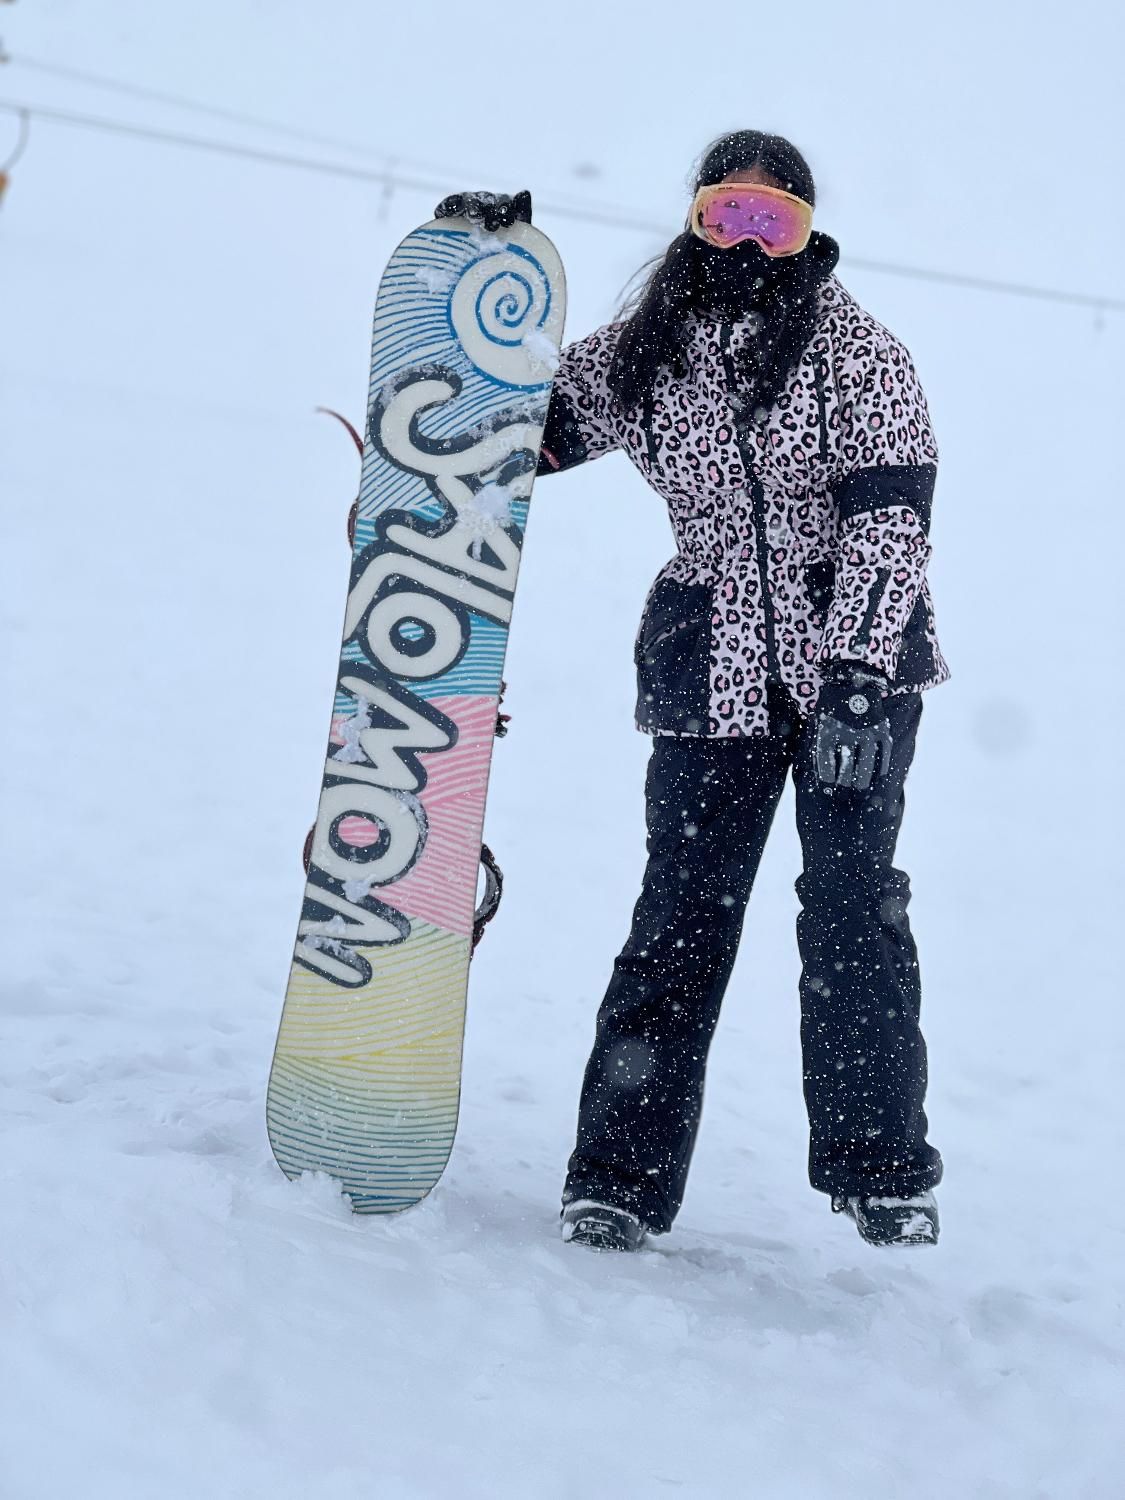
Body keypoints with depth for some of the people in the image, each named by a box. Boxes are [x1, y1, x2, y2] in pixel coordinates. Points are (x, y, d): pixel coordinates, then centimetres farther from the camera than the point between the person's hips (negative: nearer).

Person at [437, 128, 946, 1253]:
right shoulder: (647, 352, 6)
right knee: (681, 917, -2)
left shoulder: (860, 353, -4)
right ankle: (621, 1174, 4)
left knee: (852, 909, -7)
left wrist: (856, 673, -22)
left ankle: (879, 1170, 4)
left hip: (855, 665, -2)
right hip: (712, 675, 2)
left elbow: (888, 517, -12)